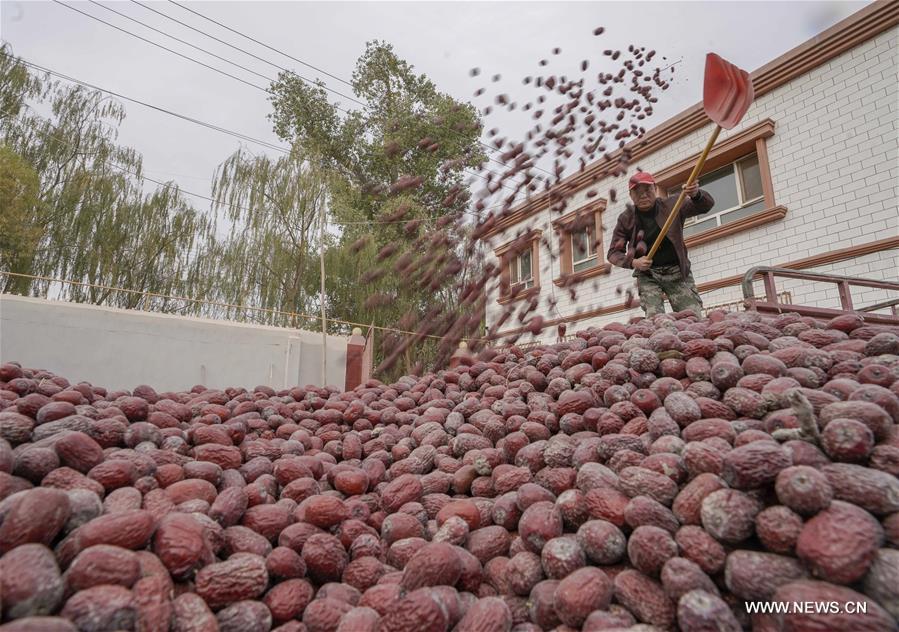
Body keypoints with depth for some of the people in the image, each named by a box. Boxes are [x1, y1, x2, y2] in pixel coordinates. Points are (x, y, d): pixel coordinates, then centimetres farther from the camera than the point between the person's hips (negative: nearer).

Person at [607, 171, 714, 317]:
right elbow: (613, 253, 1)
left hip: (678, 272, 1)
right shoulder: (626, 219, -1)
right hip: (648, 275, -1)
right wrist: (633, 262, -19)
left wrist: (696, 195, -32)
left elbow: (706, 206, -8)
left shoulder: (671, 205, -1)